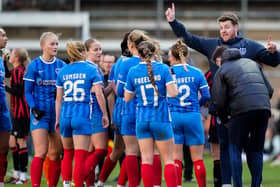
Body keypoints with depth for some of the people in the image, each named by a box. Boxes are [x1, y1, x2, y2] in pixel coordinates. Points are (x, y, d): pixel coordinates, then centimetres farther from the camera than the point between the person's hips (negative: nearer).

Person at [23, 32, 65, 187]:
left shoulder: (61, 65, 7)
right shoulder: (34, 65, -2)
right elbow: (28, 91, -2)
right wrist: (34, 108, -15)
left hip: (57, 113, 4)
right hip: (40, 114, -4)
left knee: (55, 154, 8)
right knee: (41, 153, -14)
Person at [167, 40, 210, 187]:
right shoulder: (197, 73, 1)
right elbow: (206, 96, 2)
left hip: (173, 116, -1)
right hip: (193, 116, 1)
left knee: (176, 158, 4)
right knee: (197, 158, 6)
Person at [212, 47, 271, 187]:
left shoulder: (222, 70, 12)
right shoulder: (252, 63, 28)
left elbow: (219, 101, 7)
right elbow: (268, 88, 28)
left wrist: (225, 120, 19)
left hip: (242, 109, -4)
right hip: (264, 107, 4)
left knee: (235, 150, 6)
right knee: (256, 150, 13)